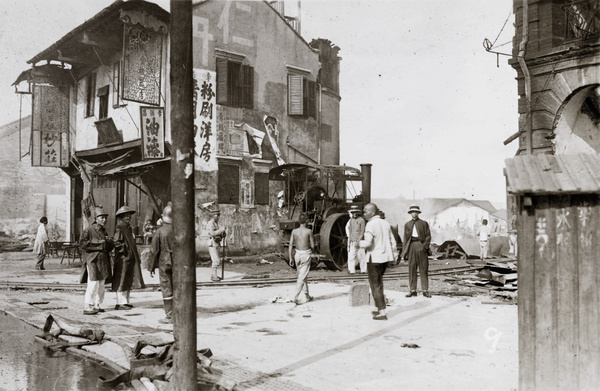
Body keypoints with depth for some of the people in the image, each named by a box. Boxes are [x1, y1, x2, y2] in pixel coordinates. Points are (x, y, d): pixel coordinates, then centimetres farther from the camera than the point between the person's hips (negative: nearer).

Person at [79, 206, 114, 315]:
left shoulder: (103, 230, 17)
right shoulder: (89, 230, -7)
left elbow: (110, 246, 22)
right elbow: (82, 243, -17)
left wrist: (109, 242, -1)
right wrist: (97, 244, -17)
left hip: (103, 260, 8)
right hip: (92, 260, -8)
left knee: (101, 284, 11)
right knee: (93, 283, -11)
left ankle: (96, 305, 21)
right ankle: (87, 307, -6)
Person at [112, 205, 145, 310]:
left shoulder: (128, 227, 16)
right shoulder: (119, 227, -12)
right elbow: (116, 242, -20)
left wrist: (135, 255, 19)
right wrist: (124, 250, -17)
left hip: (130, 258, 10)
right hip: (123, 258, -10)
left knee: (129, 281, 13)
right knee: (121, 281, -4)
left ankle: (126, 302, 20)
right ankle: (120, 303, 1)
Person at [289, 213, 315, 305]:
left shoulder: (294, 231, -1)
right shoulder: (309, 231, -10)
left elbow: (290, 245, -2)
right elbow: (312, 246, -7)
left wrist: (291, 258, 4)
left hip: (297, 254, 4)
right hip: (306, 255, -4)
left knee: (303, 276, 18)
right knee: (302, 277, -3)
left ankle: (307, 296, 27)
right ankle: (295, 297, -12)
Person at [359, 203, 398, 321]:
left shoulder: (371, 224, -15)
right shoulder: (385, 223, 9)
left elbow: (368, 243, -24)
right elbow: (392, 241, 12)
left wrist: (360, 243, -5)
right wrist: (395, 254, 20)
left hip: (374, 258, -8)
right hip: (385, 257, 8)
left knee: (375, 285, 0)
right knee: (379, 283, 20)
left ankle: (382, 312, -2)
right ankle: (380, 309, 26)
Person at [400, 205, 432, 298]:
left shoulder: (424, 223, 9)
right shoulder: (407, 224, 15)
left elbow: (428, 236, 5)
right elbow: (405, 238, 13)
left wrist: (425, 246, -10)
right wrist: (404, 252, 6)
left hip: (421, 246, -2)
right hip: (411, 246, 2)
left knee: (423, 269, -1)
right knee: (411, 269, 1)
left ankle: (425, 290, 2)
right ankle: (413, 290, 6)